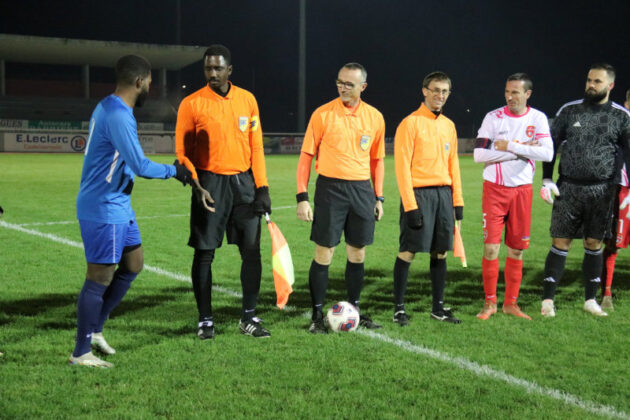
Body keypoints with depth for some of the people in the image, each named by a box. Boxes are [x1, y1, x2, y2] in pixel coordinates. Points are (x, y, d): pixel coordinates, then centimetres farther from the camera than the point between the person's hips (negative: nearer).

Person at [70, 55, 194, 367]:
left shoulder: (109, 108, 11)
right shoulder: (119, 116, -21)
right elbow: (140, 166, -23)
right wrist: (173, 171, -7)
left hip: (118, 206, 10)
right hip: (104, 210, -10)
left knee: (133, 264, 17)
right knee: (100, 277, -4)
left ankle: (94, 330, 24)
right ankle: (81, 353, 6)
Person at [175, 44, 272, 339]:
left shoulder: (247, 100, 6)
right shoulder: (192, 103, -3)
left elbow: (256, 146, 9)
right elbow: (183, 151, -1)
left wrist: (262, 187, 2)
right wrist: (196, 185, -14)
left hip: (244, 182, 3)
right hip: (210, 182, -3)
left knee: (252, 250, 2)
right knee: (204, 253, 1)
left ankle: (249, 317, 14)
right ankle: (205, 320, 12)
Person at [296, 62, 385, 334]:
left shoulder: (375, 117, 6)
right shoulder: (323, 114, -4)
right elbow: (306, 156, -2)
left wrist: (378, 197, 11)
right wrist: (302, 196, -8)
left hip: (362, 190, 3)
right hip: (330, 188, -3)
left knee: (357, 253, 9)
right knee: (324, 253, -2)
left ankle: (354, 309, 23)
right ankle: (317, 315, 8)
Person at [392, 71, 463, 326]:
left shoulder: (448, 126, 14)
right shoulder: (410, 123, -6)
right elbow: (402, 166, -10)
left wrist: (457, 200, 10)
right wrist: (410, 205, -15)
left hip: (444, 194, 6)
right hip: (419, 192, -6)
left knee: (440, 252, 8)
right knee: (408, 252, -5)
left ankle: (438, 307, 17)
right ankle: (399, 309, 3)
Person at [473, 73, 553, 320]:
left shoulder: (537, 119, 1)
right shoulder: (493, 117, -3)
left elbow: (547, 153, -12)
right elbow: (479, 154, -12)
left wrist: (510, 146, -16)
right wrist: (522, 150, -13)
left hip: (522, 189, 2)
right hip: (495, 188, -2)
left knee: (516, 249, 6)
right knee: (491, 247, -6)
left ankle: (511, 303, 16)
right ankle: (490, 303, 6)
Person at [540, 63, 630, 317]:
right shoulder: (569, 111, 4)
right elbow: (551, 144, 9)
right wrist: (546, 179, 1)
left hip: (602, 190, 1)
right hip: (568, 188, -1)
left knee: (594, 244, 6)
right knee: (561, 242, -1)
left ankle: (590, 300, 17)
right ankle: (548, 299, 4)